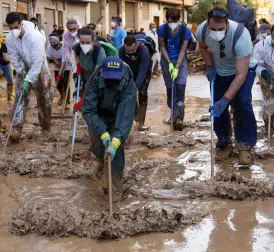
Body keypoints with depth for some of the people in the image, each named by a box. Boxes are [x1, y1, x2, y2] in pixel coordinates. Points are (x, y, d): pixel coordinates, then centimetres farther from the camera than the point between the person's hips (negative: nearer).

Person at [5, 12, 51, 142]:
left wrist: (29, 79, -33)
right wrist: (21, 71, -19)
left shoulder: (35, 36, -32)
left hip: (39, 70, -3)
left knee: (44, 100, 6)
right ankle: (17, 129, -11)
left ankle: (46, 127, 23)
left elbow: (38, 61, -32)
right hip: (23, 70, 3)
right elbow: (14, 57, -6)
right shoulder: (9, 38, -17)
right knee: (20, 98, -6)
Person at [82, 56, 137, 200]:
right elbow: (88, 111, -33)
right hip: (97, 118, 2)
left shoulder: (127, 85, -35)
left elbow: (126, 115, -41)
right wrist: (103, 133, -45)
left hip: (117, 118, -1)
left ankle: (117, 187, -2)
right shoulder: (94, 81, -32)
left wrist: (116, 140, -54)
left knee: (117, 149, -17)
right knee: (97, 148, 8)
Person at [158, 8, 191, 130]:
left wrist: (177, 67, -21)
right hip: (167, 59, 1)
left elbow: (182, 50, -14)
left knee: (181, 84, -18)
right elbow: (162, 47, -5)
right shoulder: (162, 29, -17)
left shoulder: (185, 31, -19)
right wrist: (169, 63, -13)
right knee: (170, 87, -1)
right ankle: (173, 113, 16)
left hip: (180, 59, -1)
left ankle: (179, 116, -16)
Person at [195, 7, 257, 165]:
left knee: (242, 103, -22)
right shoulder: (202, 30, -27)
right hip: (219, 71, 4)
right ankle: (224, 143, 19)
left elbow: (241, 75, -38)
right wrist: (210, 66, -12)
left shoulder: (241, 36, -40)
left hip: (244, 69, -4)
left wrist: (225, 100, -44)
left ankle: (245, 145, -7)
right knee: (217, 106, -2)